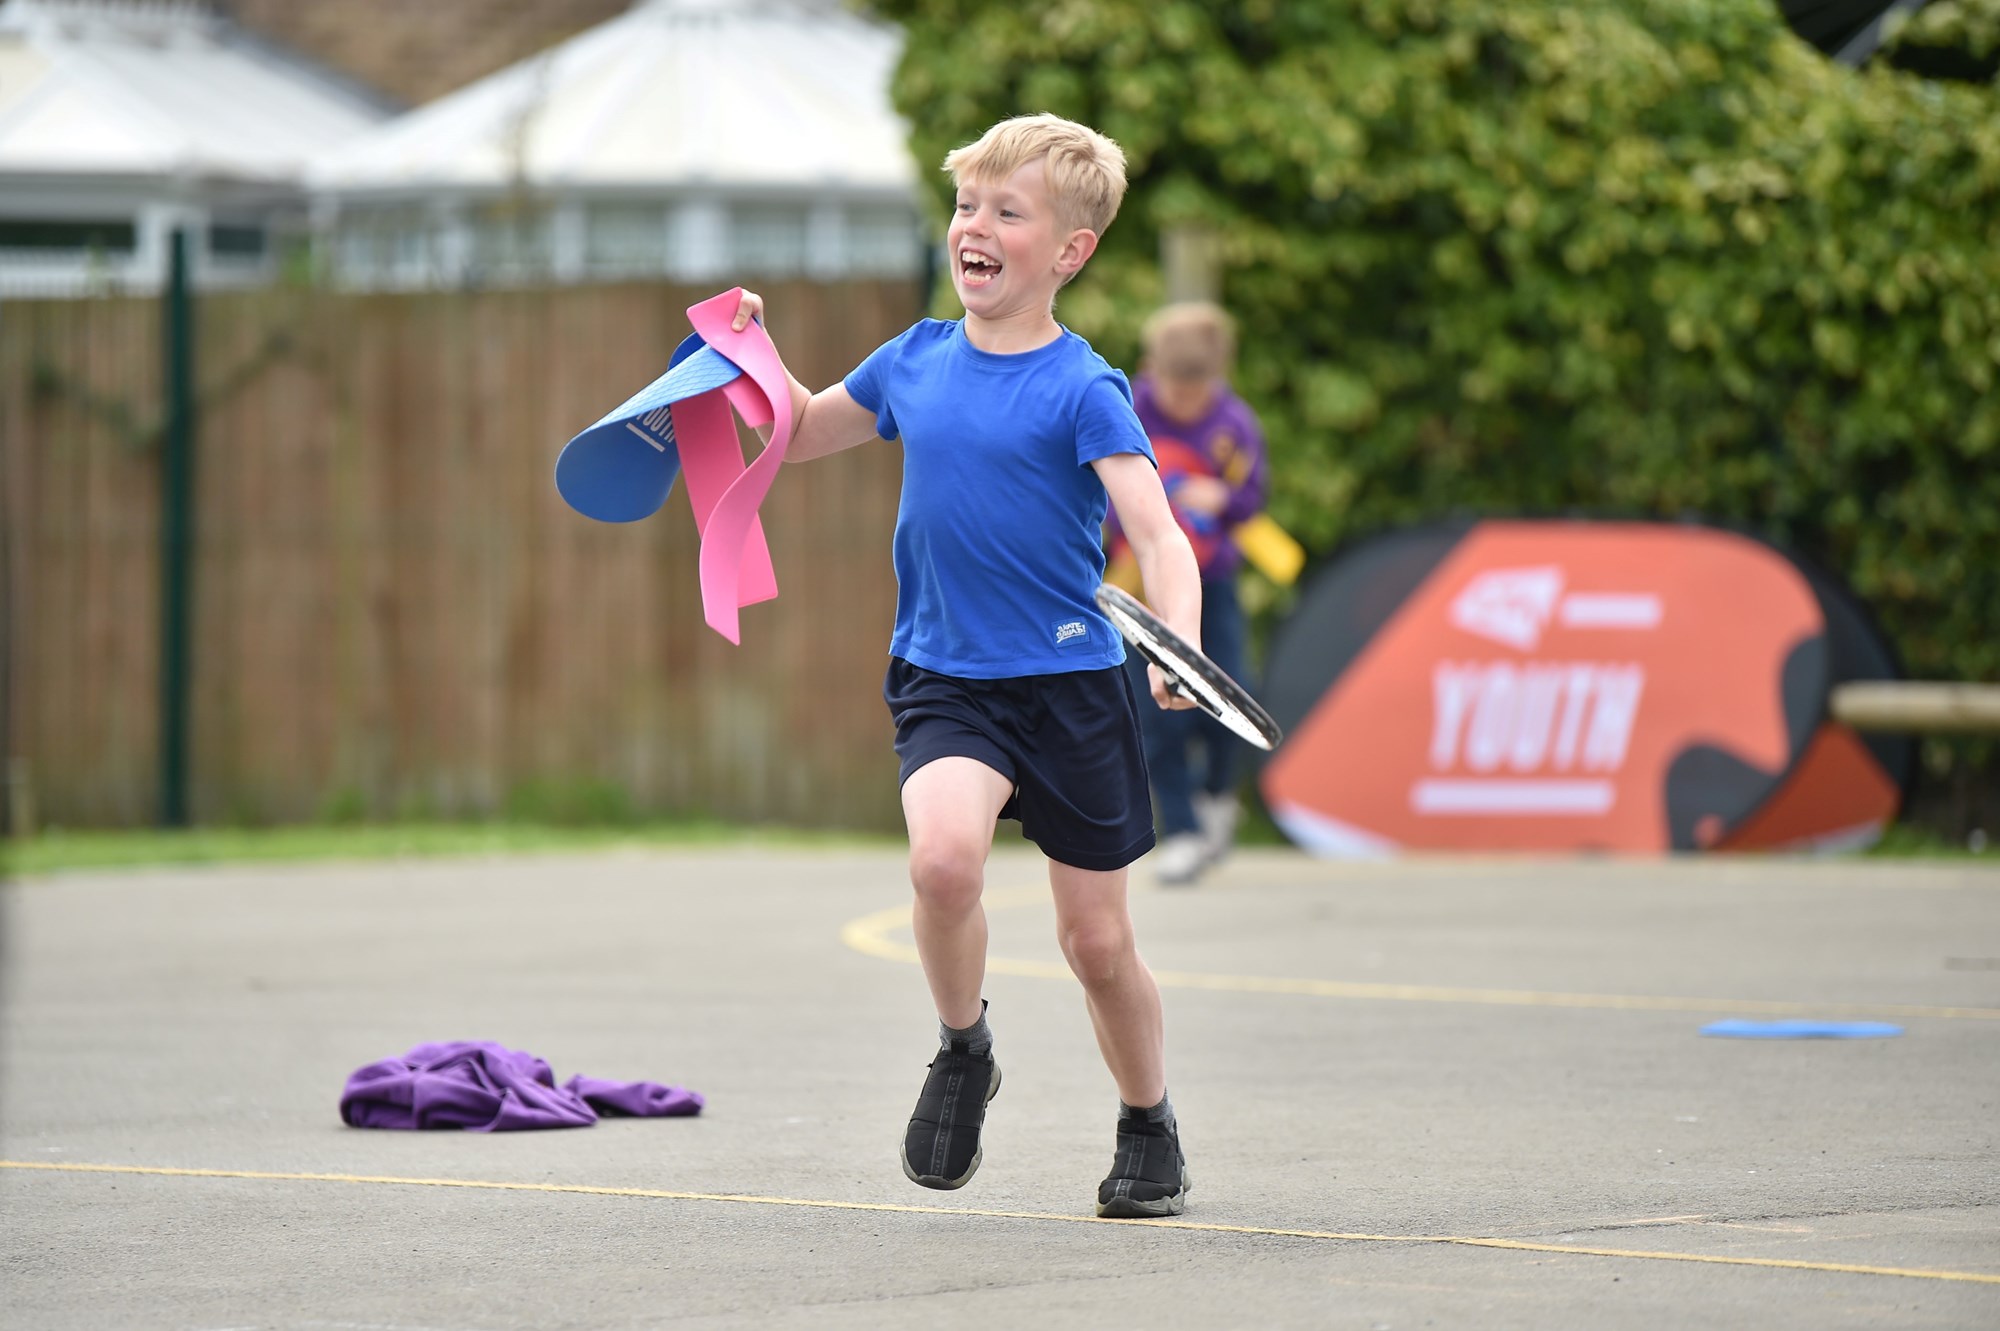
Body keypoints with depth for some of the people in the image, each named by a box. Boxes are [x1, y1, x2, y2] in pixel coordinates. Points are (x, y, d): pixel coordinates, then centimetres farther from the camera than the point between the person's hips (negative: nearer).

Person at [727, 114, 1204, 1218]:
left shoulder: (1083, 390, -10)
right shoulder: (916, 361, 6)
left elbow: (1157, 532, -20)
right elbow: (801, 433, 24)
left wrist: (1180, 642, -39)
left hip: (1070, 682, -2)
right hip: (942, 681, 2)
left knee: (1098, 941, 5)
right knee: (944, 856, -28)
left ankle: (1149, 1135, 31)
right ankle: (962, 1053, -1)